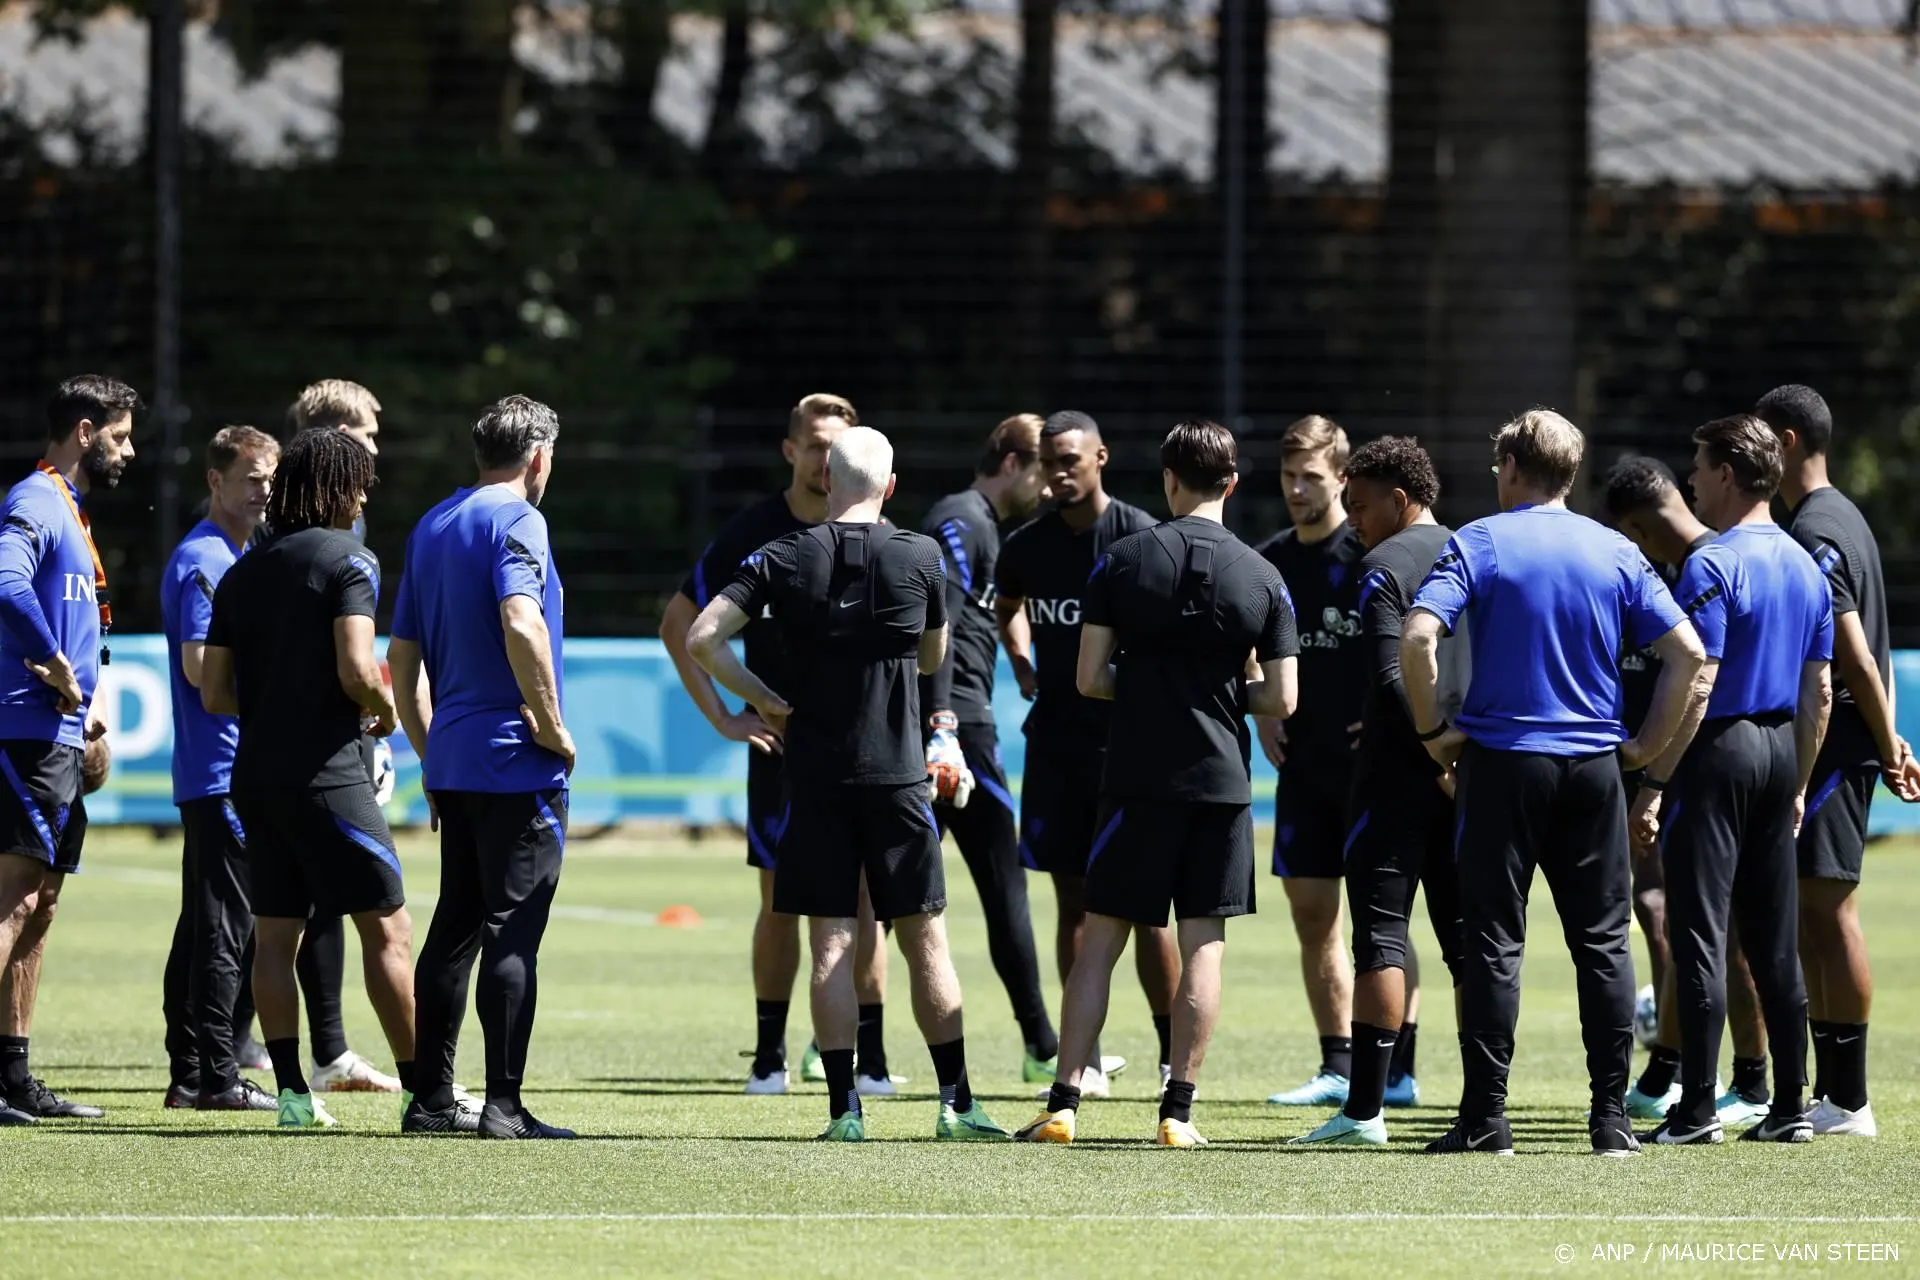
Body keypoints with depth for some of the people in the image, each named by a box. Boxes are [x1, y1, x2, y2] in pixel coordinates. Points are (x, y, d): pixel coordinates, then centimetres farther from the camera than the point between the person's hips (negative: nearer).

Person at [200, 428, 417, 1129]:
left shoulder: (240, 574, 12)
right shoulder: (348, 560, -7)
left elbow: (214, 693, 12)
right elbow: (357, 672, -18)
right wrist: (385, 709, 2)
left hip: (255, 774, 6)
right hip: (326, 774, -6)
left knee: (273, 934, 7)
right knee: (385, 927, -1)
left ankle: (292, 1091, 3)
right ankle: (420, 1089, -2)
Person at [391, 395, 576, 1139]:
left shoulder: (432, 527, 16)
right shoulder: (515, 520, -9)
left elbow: (403, 658, 19)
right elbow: (521, 623, -26)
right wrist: (552, 724, -16)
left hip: (452, 762, 8)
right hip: (515, 763, -8)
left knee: (454, 927, 13)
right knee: (512, 934, -7)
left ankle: (431, 1099, 13)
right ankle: (503, 1104, -10)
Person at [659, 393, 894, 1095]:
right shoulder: (753, 532, -2)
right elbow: (678, 624, 4)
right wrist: (723, 717, -2)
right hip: (781, 744, 0)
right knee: (780, 900, 3)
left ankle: (871, 1058, -1)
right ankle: (770, 1056, 12)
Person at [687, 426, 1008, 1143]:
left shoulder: (784, 559, -2)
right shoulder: (920, 559, -1)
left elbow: (702, 639, -8)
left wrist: (764, 701, 3)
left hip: (815, 779, 0)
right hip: (897, 775, 0)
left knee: (830, 945, 2)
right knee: (925, 942, 7)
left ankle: (844, 1109, -2)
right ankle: (956, 1105, 7)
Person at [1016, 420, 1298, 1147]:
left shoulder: (1123, 561, -3)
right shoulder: (1262, 579, 0)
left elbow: (1089, 678, -3)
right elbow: (1282, 700, -2)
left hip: (1138, 779, -1)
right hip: (1222, 780, 1)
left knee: (1100, 937, 5)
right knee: (1203, 945, 5)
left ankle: (1064, 1102, 0)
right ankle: (1178, 1110, 3)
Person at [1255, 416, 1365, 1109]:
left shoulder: (1372, 553, -8)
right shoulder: (1268, 560, 10)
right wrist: (1262, 712, 9)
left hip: (1368, 760, -6)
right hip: (1302, 761, 6)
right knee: (1312, 911, 7)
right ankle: (1338, 1066, 13)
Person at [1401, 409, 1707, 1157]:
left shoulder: (1477, 544, -4)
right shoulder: (1615, 553, 5)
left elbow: (1417, 638, -18)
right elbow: (1689, 654, 0)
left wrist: (1434, 732, -6)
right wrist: (1647, 746, 7)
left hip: (1502, 761, -2)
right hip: (1594, 765, 3)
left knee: (1493, 941, 2)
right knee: (1602, 941, 7)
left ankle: (1486, 1119, -1)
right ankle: (1612, 1120, 5)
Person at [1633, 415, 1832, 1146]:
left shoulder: (1713, 566, -14)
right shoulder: (1805, 566, 11)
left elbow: (1698, 683, -18)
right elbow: (1820, 689, 15)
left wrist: (1654, 782, -15)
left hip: (1720, 752, -8)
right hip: (1780, 751, 8)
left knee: (1700, 934, -5)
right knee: (1776, 942, 11)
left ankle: (1697, 1112, -7)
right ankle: (1790, 1107, 12)